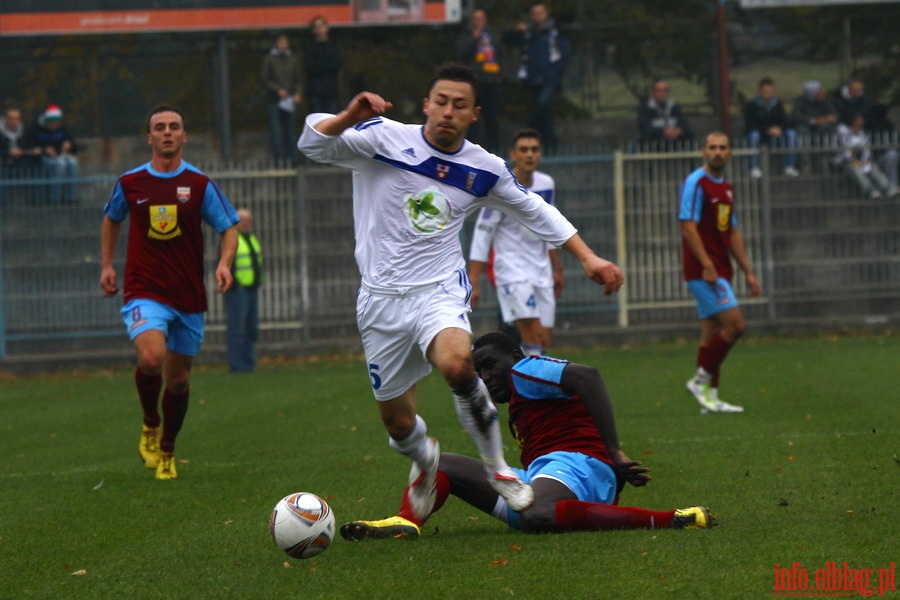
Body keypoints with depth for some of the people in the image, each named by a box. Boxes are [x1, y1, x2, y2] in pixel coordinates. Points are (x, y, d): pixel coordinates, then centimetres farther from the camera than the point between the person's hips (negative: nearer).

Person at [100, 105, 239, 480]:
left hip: (189, 295, 2)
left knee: (178, 378, 8)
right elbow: (112, 219, 22)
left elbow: (229, 227, 5)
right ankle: (150, 424, 3)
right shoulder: (129, 184, 2)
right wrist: (106, 265, 16)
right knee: (151, 357, -27)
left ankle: (167, 452, 31)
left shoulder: (199, 185, 1)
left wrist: (224, 263, -13)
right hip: (144, 292, -2)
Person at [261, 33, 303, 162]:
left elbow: (299, 79, 12)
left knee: (289, 128, 3)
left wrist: (297, 93, -4)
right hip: (274, 98, -3)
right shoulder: (269, 59, 2)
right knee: (275, 129, -7)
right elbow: (265, 79, 0)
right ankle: (277, 156, -6)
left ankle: (289, 155, 9)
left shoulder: (294, 59, 10)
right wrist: (278, 89, -11)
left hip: (290, 99, 3)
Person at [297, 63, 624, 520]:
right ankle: (424, 458, 45)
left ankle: (496, 466, -13)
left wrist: (589, 259, 15)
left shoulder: (485, 170, 3)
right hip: (382, 298, 0)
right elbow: (312, 145, -15)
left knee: (456, 363, -35)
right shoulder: (385, 139, -6)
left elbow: (534, 210, 19)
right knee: (397, 424, 6)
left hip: (439, 291, 0)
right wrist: (350, 118, -35)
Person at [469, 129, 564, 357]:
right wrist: (473, 281, -14)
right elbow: (482, 234, -11)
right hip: (512, 268, -7)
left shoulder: (546, 185, 6)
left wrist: (557, 269, 23)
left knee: (544, 340, 4)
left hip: (541, 271, 7)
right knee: (534, 333, -21)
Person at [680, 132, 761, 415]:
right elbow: (688, 227, -16)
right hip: (703, 271, -9)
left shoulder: (726, 188, 17)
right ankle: (701, 380, -7)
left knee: (712, 332, 7)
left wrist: (748, 272, 19)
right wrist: (707, 265, -22)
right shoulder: (696, 183, -10)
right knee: (735, 324, -16)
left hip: (719, 271, 9)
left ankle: (709, 397, 9)